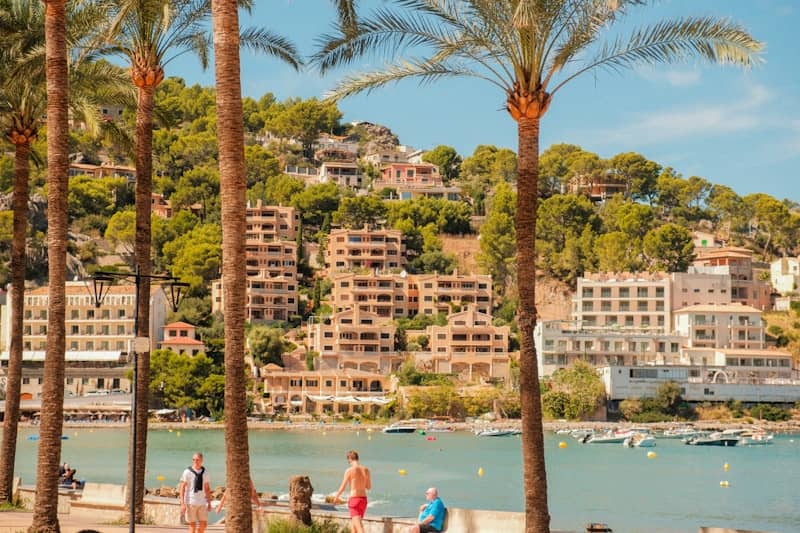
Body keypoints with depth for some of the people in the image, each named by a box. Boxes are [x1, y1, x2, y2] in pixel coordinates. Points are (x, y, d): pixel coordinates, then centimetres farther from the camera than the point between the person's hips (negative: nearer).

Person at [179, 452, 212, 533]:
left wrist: (209, 503, 11)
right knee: (192, 525, -1)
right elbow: (182, 488, -7)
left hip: (202, 503, 4)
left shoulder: (204, 472, 9)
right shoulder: (187, 472, -6)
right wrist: (182, 504, -14)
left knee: (203, 524, 1)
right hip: (190, 502, -4)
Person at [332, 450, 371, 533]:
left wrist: (336, 497, 12)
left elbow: (342, 487, -5)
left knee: (358, 526, -10)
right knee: (355, 523, 22)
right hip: (363, 499, 6)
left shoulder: (349, 470, -10)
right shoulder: (366, 470, 4)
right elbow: (369, 487, 11)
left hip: (354, 500, -6)